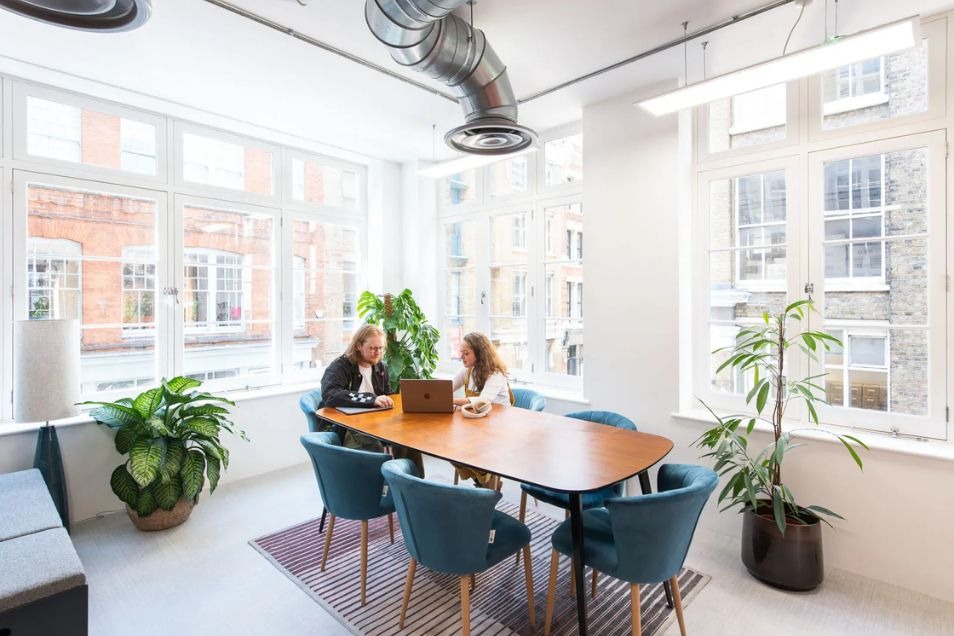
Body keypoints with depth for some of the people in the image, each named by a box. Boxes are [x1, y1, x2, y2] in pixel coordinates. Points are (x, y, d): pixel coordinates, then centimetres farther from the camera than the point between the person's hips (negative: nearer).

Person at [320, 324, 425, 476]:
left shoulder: (381, 367, 14)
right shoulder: (340, 366, -6)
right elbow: (330, 395, -25)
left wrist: (386, 403, -4)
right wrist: (371, 399, -32)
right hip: (345, 428, -5)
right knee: (373, 446, -36)